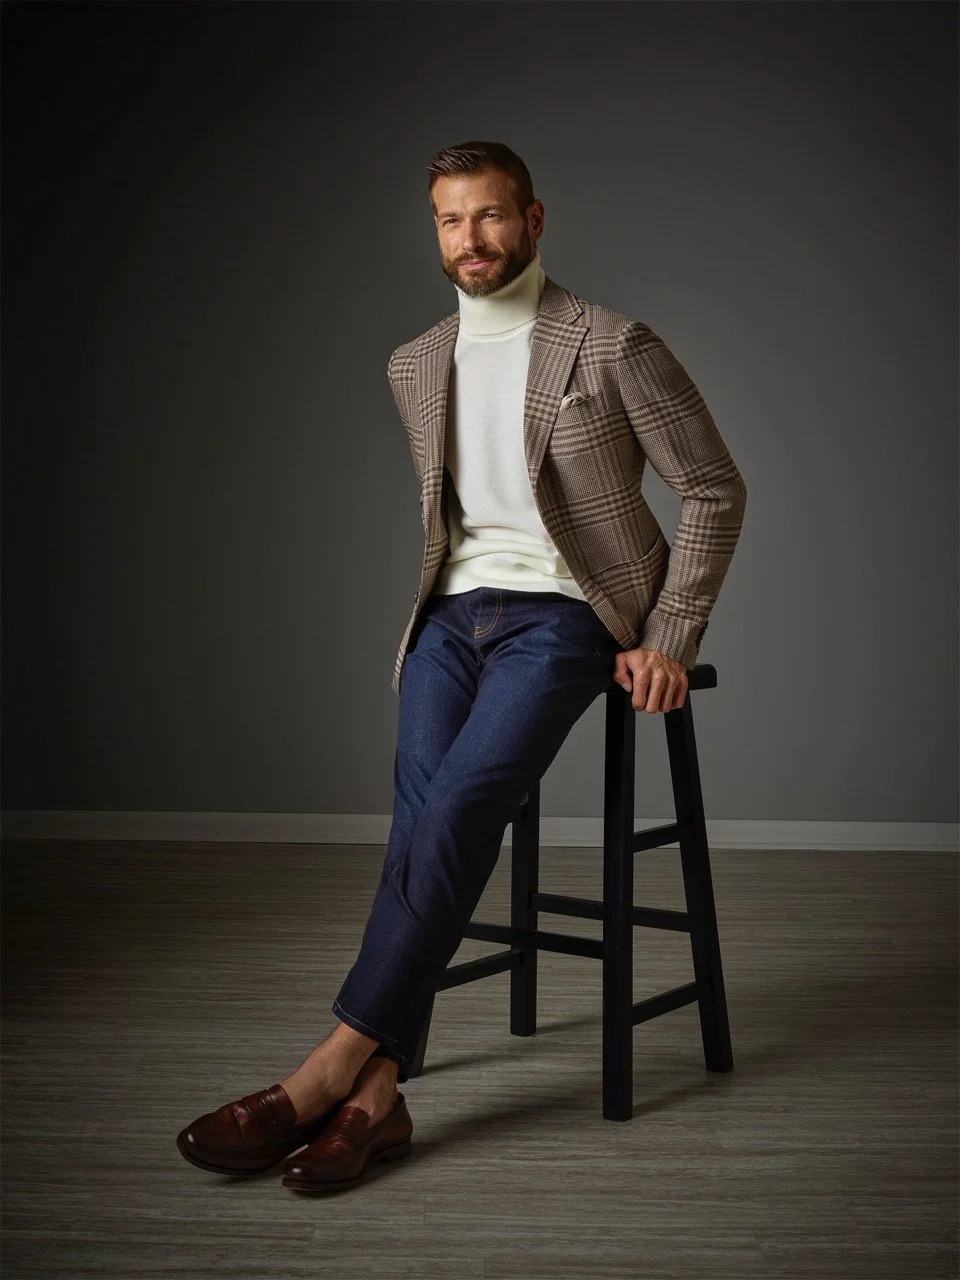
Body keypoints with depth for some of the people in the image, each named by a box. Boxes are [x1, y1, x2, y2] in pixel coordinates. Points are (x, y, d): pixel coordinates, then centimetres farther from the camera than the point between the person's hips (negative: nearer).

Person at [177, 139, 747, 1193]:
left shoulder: (614, 347, -4)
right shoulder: (415, 366, 14)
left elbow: (715, 489, 0)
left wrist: (668, 640, -6)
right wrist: (439, 610, 11)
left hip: (563, 613, -4)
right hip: (453, 610, 5)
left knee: (464, 798, -27)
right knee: (423, 806, -21)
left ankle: (335, 1063, -26)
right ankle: (375, 1094, -25)